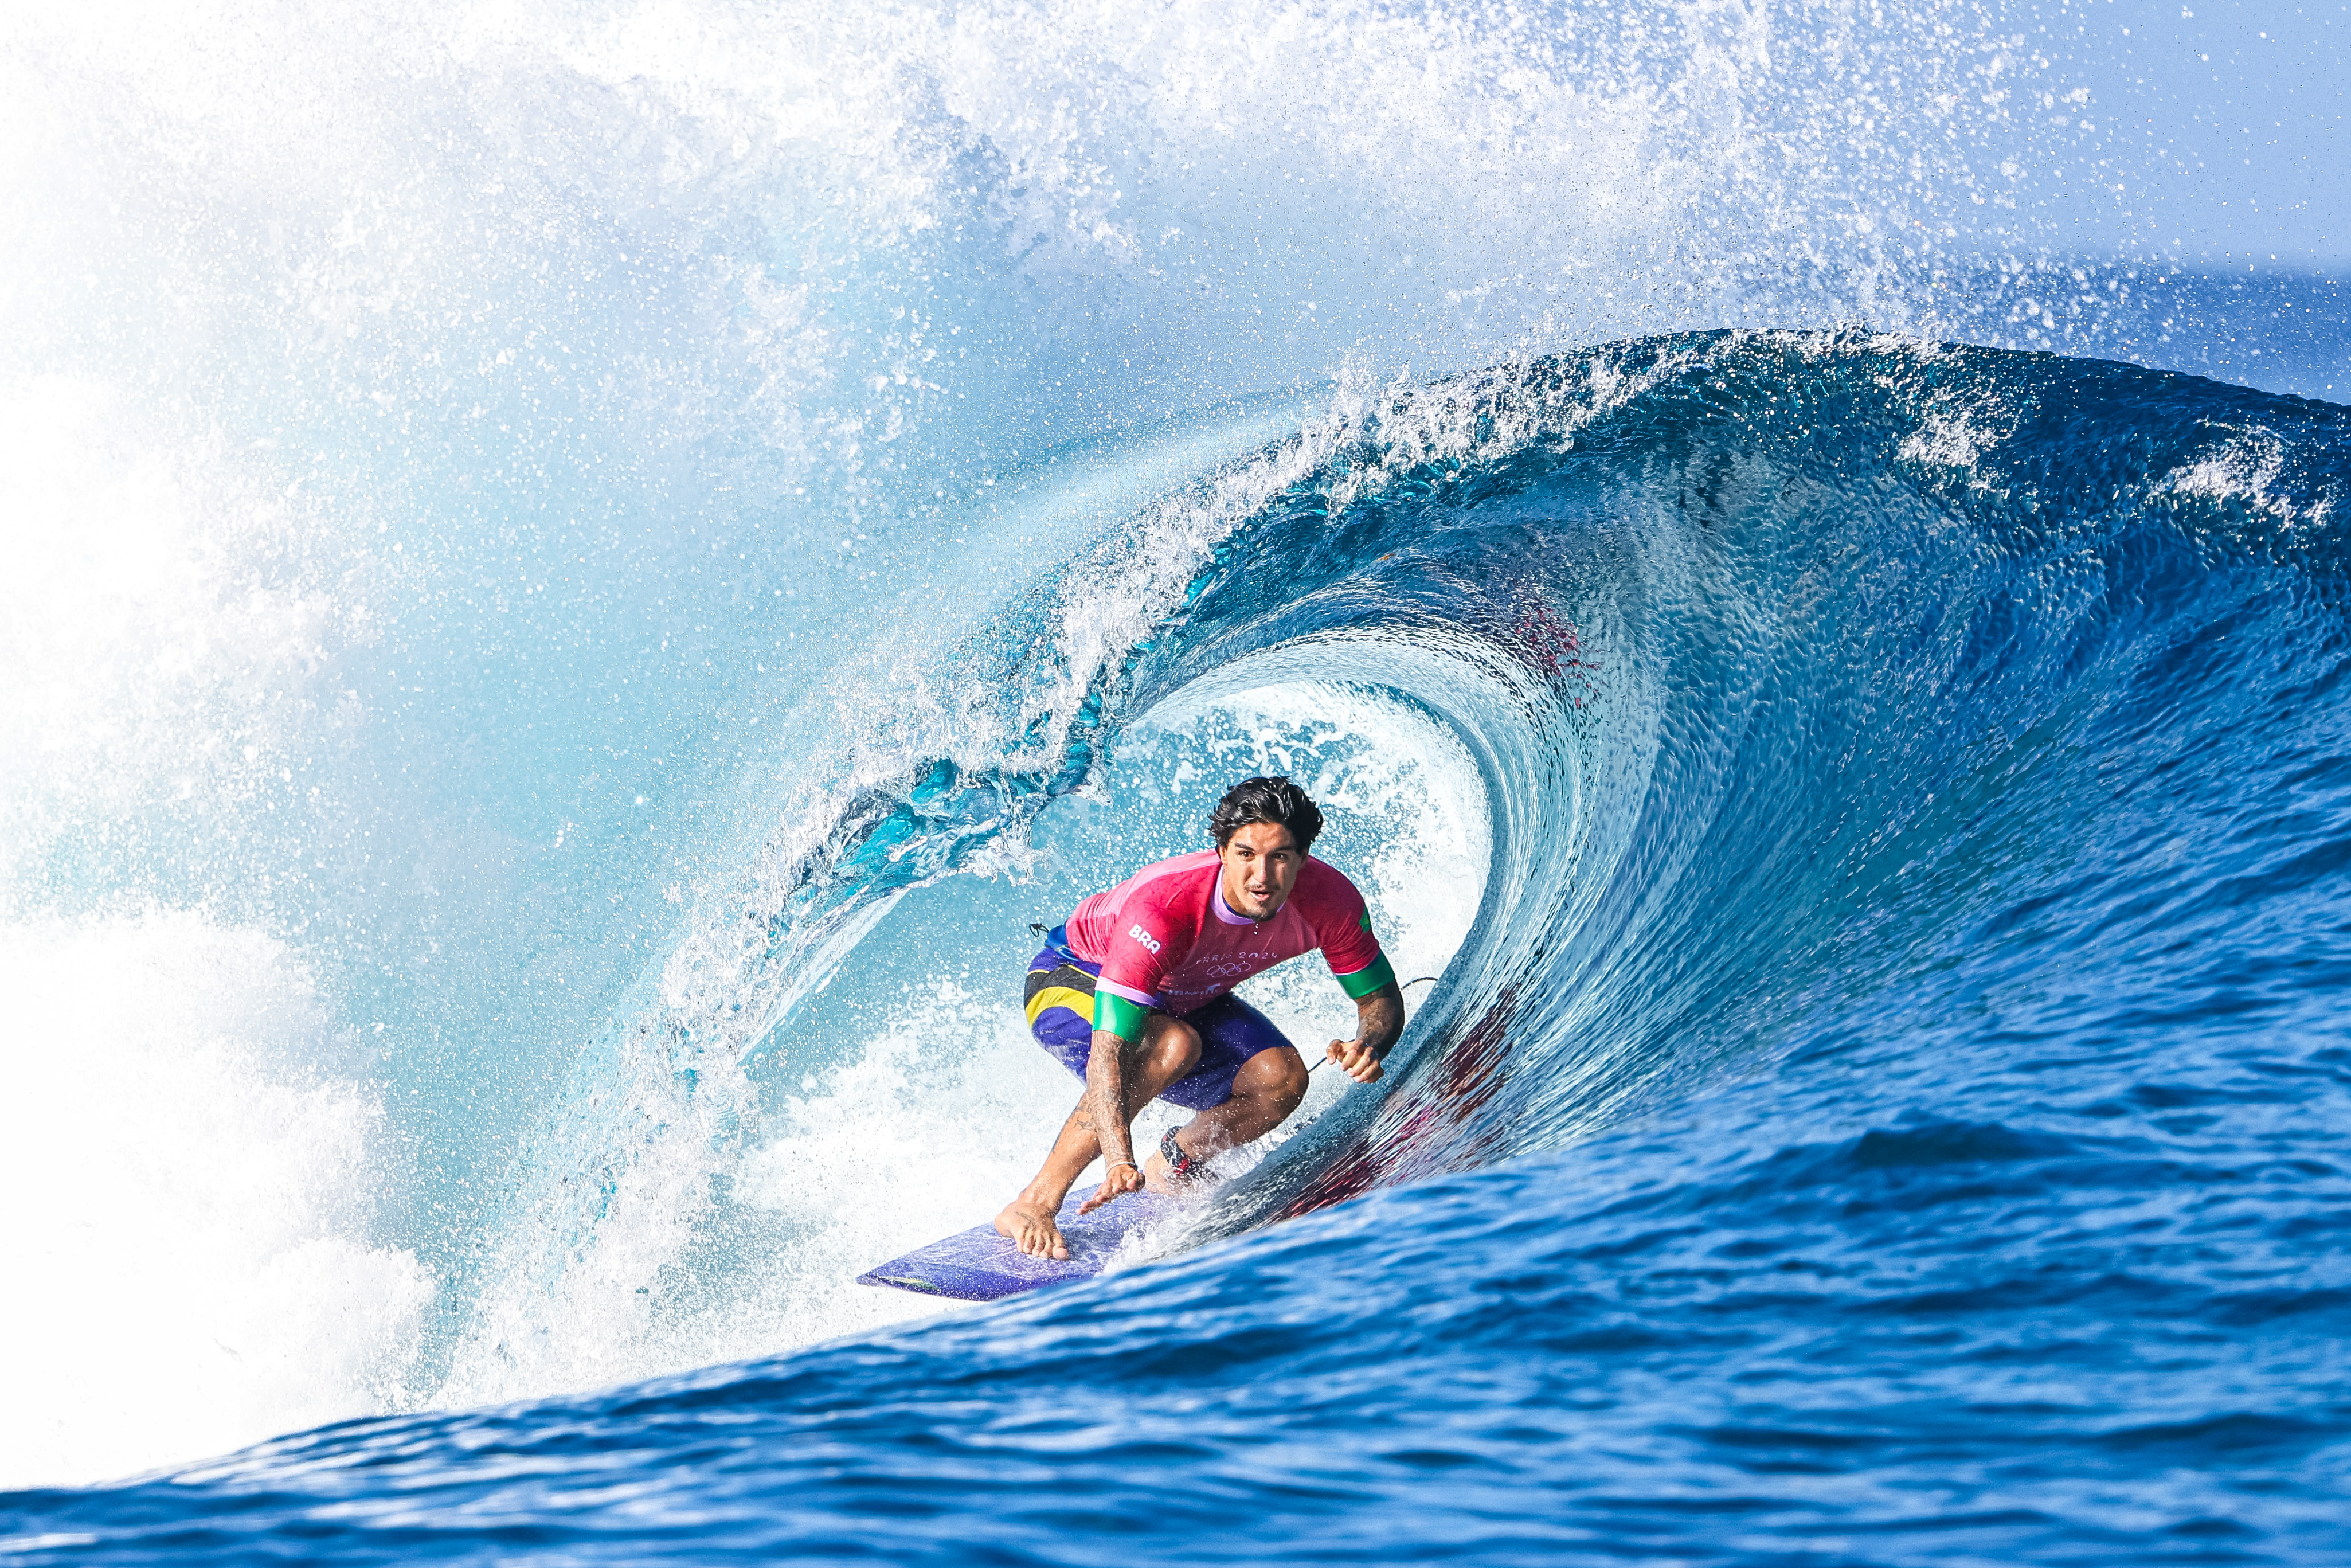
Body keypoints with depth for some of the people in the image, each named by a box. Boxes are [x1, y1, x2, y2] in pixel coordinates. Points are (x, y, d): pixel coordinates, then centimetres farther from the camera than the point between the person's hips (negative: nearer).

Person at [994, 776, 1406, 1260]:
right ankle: (1035, 1204, -29)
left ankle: (1166, 1175, 5)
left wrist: (1368, 1046, -35)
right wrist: (1119, 1162, -59)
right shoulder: (1161, 907, -41)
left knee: (1281, 1080, -21)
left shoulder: (1329, 901, -26)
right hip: (1073, 978, -5)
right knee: (1173, 1044, -36)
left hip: (1185, 998, 5)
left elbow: (1381, 998, -11)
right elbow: (1107, 1054, -45)